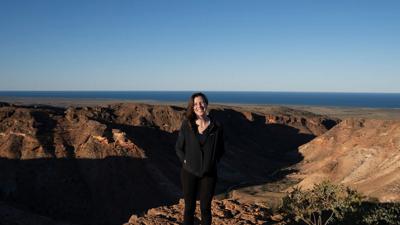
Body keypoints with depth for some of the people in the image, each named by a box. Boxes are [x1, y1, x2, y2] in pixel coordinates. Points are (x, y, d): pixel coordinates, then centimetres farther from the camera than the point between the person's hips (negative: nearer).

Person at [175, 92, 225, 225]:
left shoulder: (216, 126, -6)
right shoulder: (186, 125, -5)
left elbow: (221, 149, 7)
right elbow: (178, 147, 5)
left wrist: (213, 162, -2)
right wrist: (185, 161, -5)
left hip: (209, 174, 0)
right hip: (189, 173, 0)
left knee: (205, 208, 10)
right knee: (189, 208, 11)